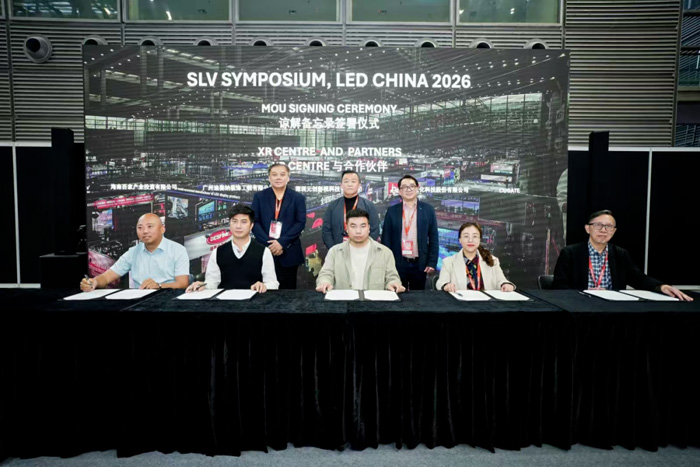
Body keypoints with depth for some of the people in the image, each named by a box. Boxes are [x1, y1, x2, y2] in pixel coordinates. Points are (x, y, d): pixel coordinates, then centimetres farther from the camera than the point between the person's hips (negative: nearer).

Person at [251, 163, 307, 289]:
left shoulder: (298, 198, 6)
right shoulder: (259, 196, 8)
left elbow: (301, 223, -2)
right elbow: (255, 222, 1)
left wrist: (282, 242, -13)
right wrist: (268, 243, -11)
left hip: (288, 253, 0)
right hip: (264, 250, 0)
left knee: (288, 290, 5)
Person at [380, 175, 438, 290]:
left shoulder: (428, 210, 3)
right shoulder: (392, 211, 2)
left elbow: (433, 238, 3)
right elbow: (386, 238, 2)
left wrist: (432, 263, -2)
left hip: (420, 264, 1)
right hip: (398, 264, 0)